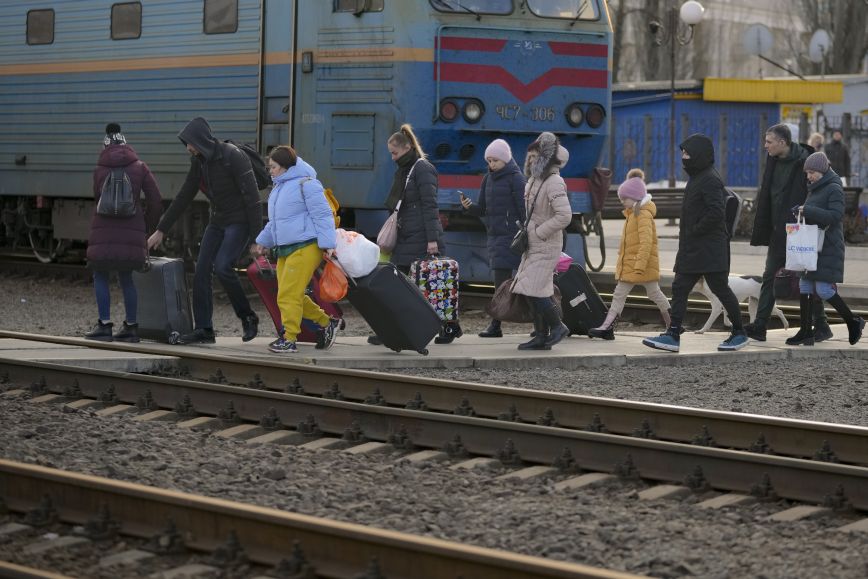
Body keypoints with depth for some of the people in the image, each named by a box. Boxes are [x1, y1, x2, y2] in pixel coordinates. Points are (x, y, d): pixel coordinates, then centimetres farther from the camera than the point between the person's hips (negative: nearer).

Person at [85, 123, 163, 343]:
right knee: (126, 278, 12)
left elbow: (98, 200, 11)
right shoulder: (139, 167, 7)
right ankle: (131, 326, 10)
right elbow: (155, 199, 4)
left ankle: (104, 324, -1)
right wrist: (147, 226, 18)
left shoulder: (99, 170, 5)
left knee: (100, 276, 7)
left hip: (104, 231, -2)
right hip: (131, 231, 2)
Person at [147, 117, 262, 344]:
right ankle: (203, 329, 0)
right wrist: (161, 230, 15)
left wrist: (257, 235, -21)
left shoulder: (233, 156, -17)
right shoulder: (199, 162, 6)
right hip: (218, 222, 8)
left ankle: (248, 318, -5)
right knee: (201, 270, -3)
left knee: (222, 267, -22)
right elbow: (183, 198, 13)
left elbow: (252, 196, -19)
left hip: (240, 222, -8)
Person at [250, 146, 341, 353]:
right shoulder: (279, 188, 20)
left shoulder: (305, 184, -10)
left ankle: (289, 339, -6)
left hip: (305, 248, -10)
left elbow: (322, 215, -13)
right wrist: (263, 241, 28)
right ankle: (326, 323, 18)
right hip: (284, 250, 10)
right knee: (292, 295, 7)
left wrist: (327, 244, -18)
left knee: (289, 294, -11)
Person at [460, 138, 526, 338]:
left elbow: (524, 209, -10)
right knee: (501, 282, 7)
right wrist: (469, 207, -4)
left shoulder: (515, 178, -5)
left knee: (501, 279, -10)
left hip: (509, 235, -7)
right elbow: (482, 210, 17)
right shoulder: (488, 178, 15)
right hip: (493, 235, 7)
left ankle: (496, 325, -11)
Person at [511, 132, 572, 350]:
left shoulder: (554, 182, -16)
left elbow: (564, 216, -25)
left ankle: (558, 326, 3)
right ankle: (541, 336, 14)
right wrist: (525, 231, 14)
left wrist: (538, 232, -18)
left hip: (546, 246, -9)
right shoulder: (534, 181, 13)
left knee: (533, 290, -13)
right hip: (533, 246, 9)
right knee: (534, 292, 9)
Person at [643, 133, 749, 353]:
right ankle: (672, 335, 2)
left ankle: (739, 333, 12)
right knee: (679, 288, 4)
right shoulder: (695, 177, 16)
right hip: (691, 249, 10)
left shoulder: (710, 180, -16)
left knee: (720, 289, 0)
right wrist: (689, 232, 12)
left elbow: (716, 213, -25)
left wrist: (695, 230, -18)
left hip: (709, 250, -10)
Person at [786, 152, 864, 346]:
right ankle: (806, 331, 7)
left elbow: (836, 216, -20)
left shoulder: (834, 189, -10)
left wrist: (808, 211, -22)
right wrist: (801, 211, 3)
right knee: (805, 287, 4)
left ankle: (853, 322, 8)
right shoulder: (815, 189, 16)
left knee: (824, 289, -11)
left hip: (828, 249, -9)